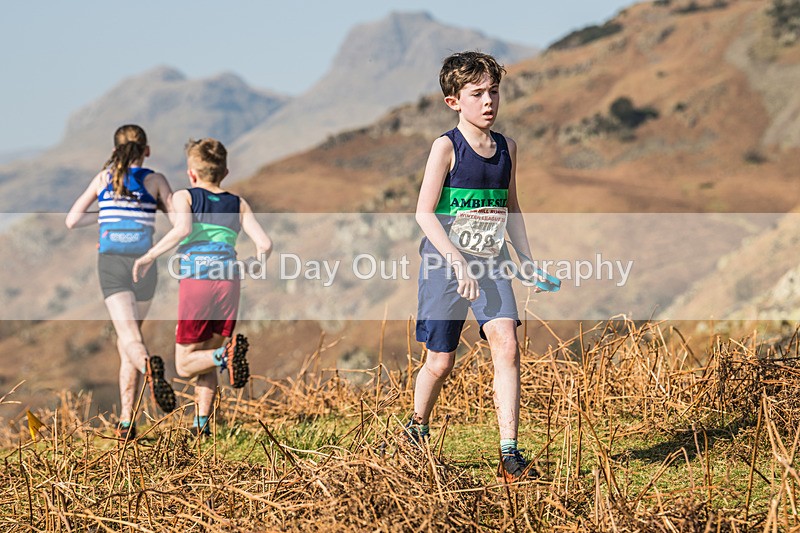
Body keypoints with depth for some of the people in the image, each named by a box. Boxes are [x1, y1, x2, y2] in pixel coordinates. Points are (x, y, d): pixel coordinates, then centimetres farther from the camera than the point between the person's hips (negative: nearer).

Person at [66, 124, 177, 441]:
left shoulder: (103, 178, 9)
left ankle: (149, 365, -52)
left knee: (129, 338, -15)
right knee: (126, 338, 15)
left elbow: (72, 220, 10)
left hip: (111, 263, -1)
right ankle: (126, 421, 12)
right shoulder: (155, 181, 5)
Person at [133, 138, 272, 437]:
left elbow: (182, 229, -15)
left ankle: (226, 354, -26)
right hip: (229, 281, 3)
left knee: (185, 365, 3)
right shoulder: (238, 205, 15)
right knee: (207, 363, 17)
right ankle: (201, 425, 10)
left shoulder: (184, 197, 6)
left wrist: (149, 257, -7)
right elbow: (264, 244, 5)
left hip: (195, 281, -3)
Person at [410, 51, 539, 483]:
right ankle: (416, 431, 34)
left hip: (489, 264, 4)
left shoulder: (507, 148, 8)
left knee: (506, 346, -14)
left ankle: (509, 455, -15)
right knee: (441, 362, 4)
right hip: (445, 264, -4)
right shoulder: (446, 147, -9)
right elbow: (424, 212, -14)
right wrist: (457, 261, -22)